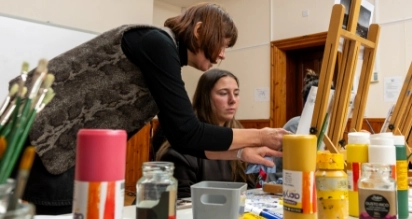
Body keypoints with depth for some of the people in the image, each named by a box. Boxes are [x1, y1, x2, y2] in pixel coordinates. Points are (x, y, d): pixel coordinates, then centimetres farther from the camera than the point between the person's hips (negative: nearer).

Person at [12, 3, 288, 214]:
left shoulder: (164, 53, 10)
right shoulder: (157, 42, -17)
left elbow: (180, 138, 12)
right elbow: (186, 133, -21)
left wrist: (242, 153, 8)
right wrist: (259, 135, -10)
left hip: (66, 149, 9)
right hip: (40, 143, -9)